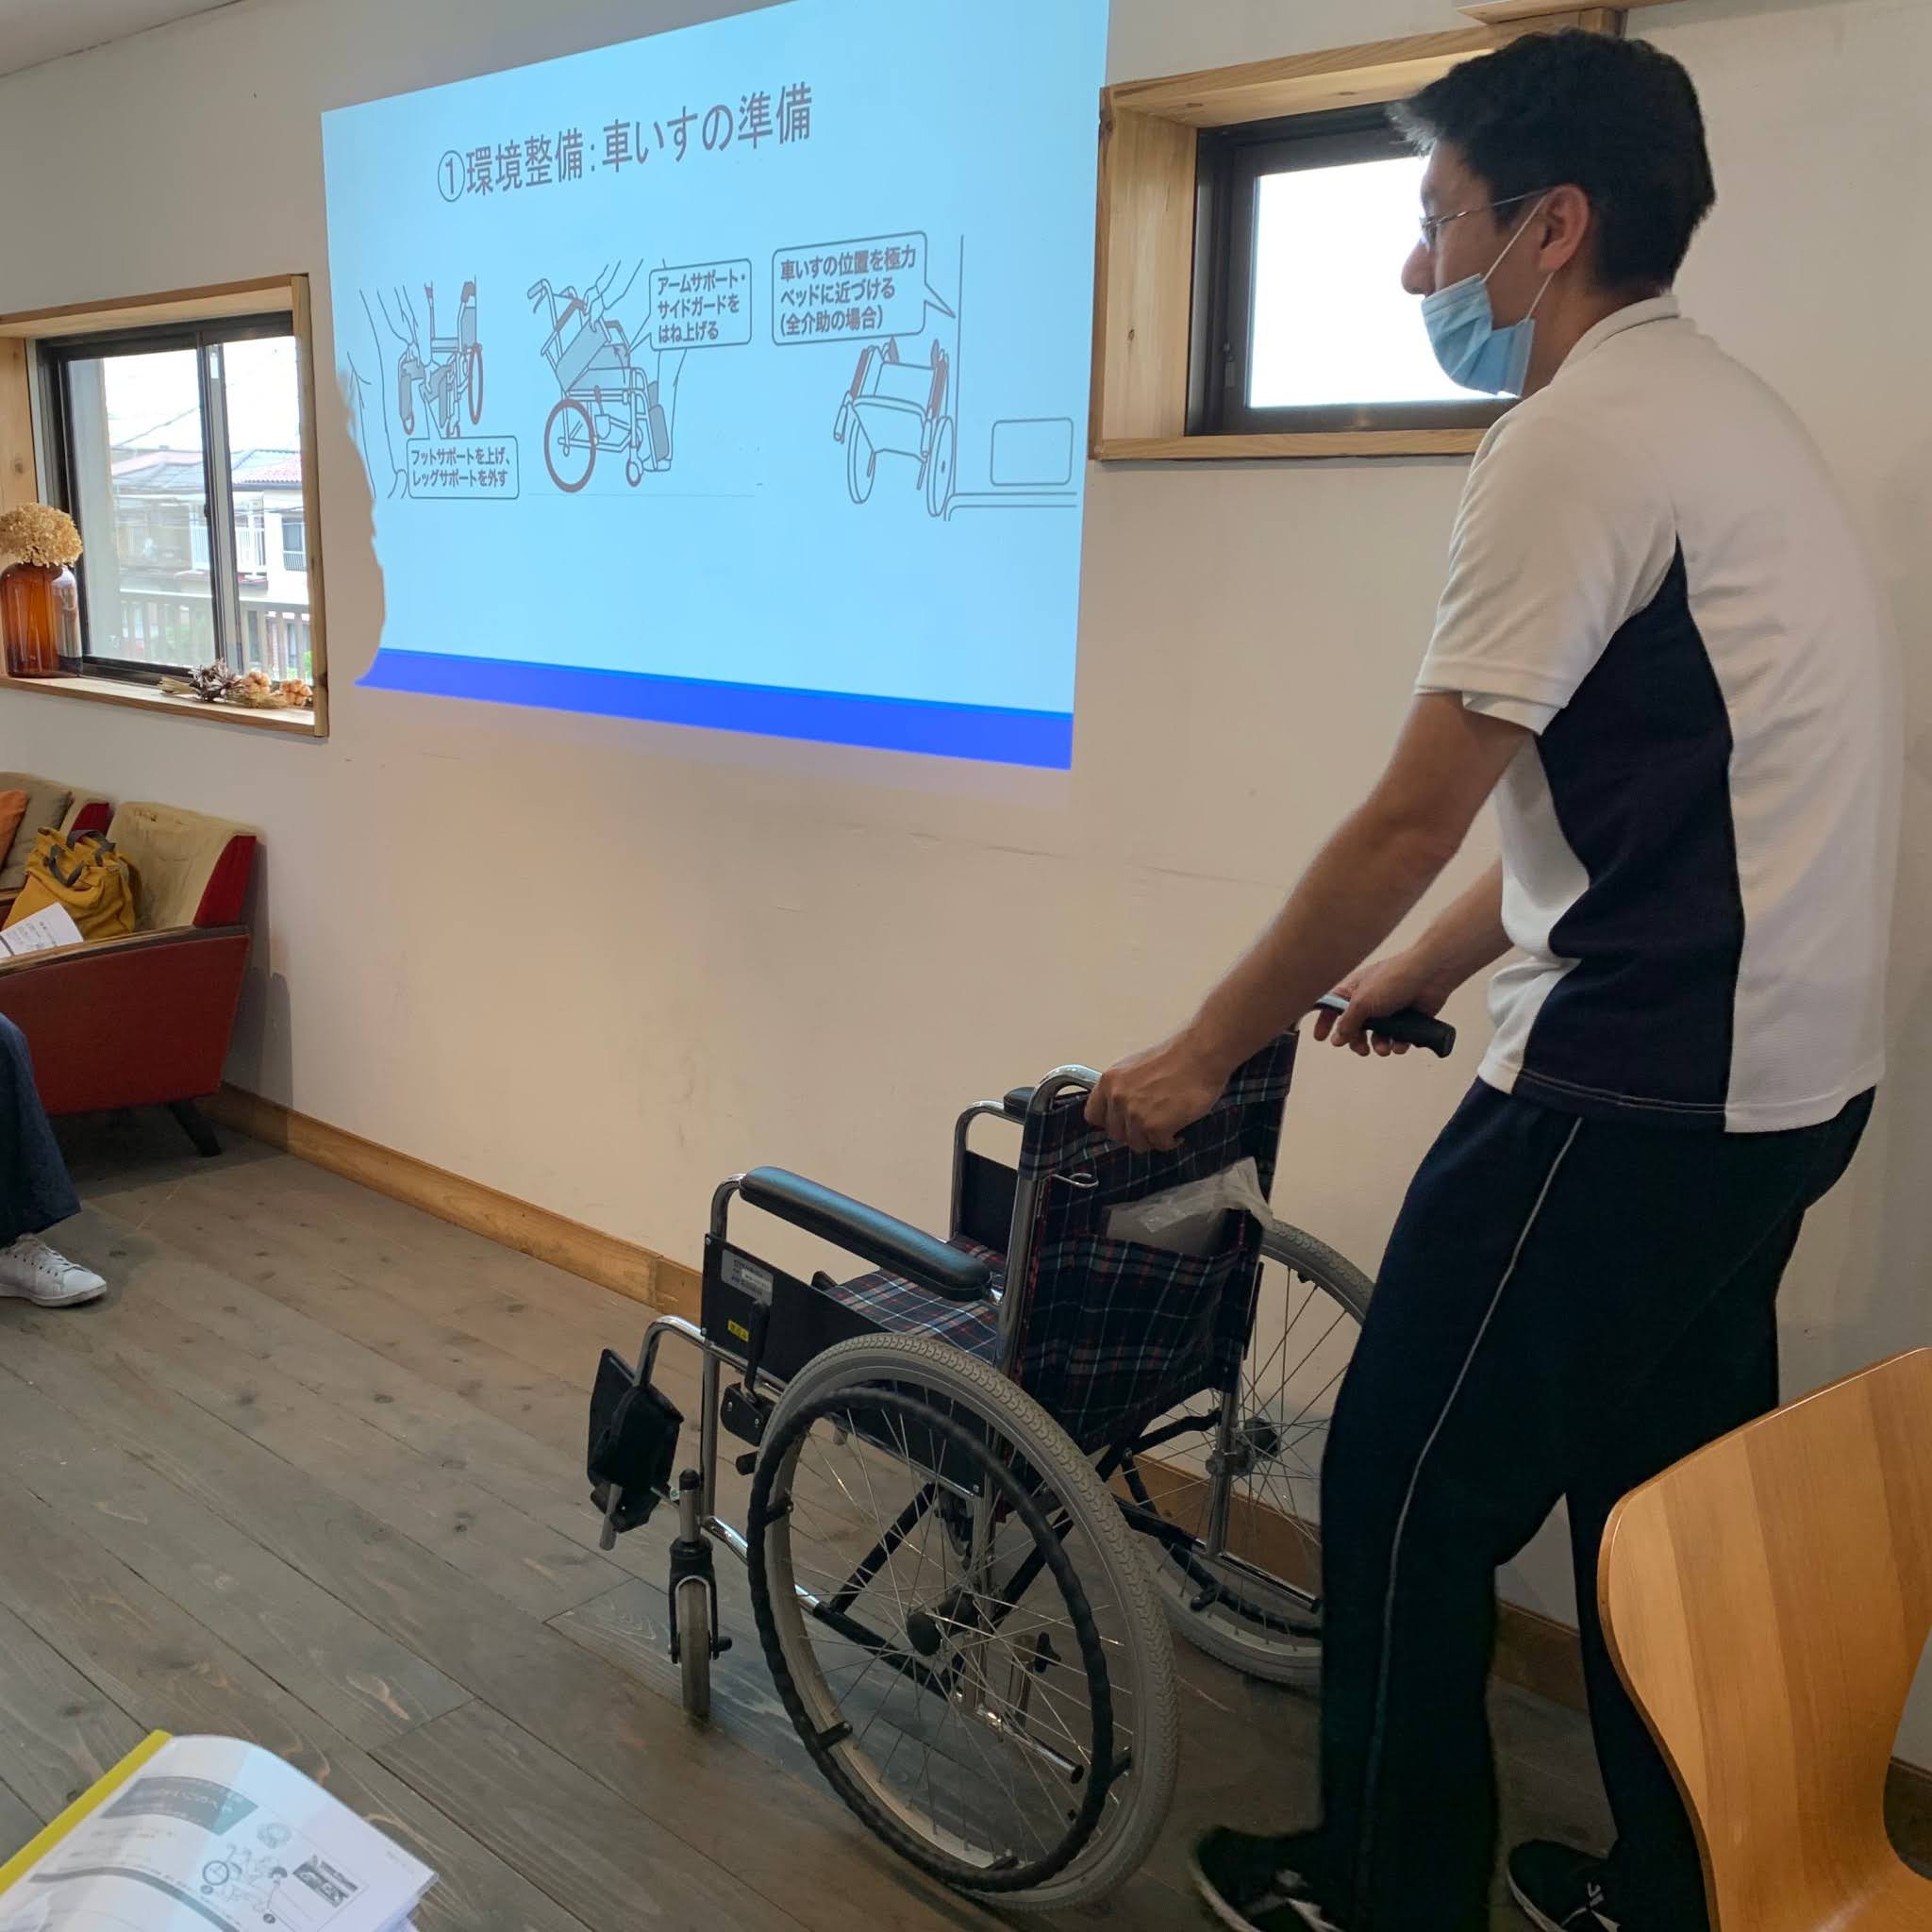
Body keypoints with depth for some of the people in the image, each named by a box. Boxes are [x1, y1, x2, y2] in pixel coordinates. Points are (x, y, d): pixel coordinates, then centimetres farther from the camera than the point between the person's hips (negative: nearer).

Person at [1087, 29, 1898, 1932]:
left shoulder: (1578, 438, -15)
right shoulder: (1715, 413, 15)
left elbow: (1413, 819, -17)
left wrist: (1207, 1049, -7)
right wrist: (1420, 976, 22)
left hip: (1629, 1096, -10)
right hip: (1772, 1079, 10)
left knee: (1410, 1490, 6)